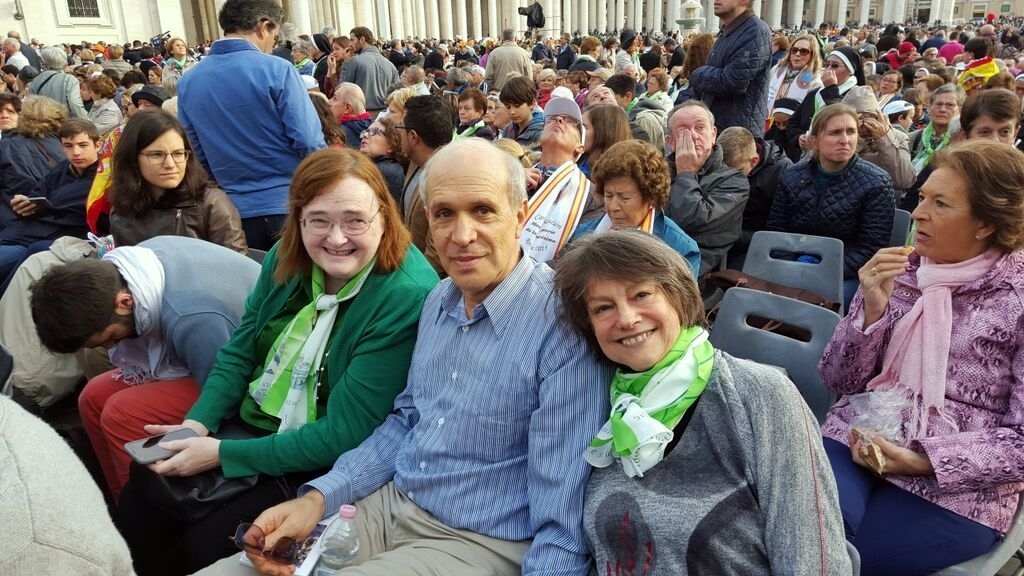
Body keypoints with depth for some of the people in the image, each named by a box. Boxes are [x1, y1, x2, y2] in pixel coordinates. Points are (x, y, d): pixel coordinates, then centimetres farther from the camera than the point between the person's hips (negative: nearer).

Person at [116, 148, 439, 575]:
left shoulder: (406, 299, -27)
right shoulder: (287, 259, -5)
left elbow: (343, 437, -24)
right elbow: (240, 350, 7)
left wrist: (222, 454, -20)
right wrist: (197, 423, -9)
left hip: (322, 467, -6)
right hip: (249, 424, 7)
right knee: (139, 501, 1)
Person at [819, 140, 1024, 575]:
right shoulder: (897, 270, 6)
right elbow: (839, 381, 4)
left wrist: (921, 460, -18)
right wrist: (872, 308, -11)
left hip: (956, 486, -2)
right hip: (858, 441, 3)